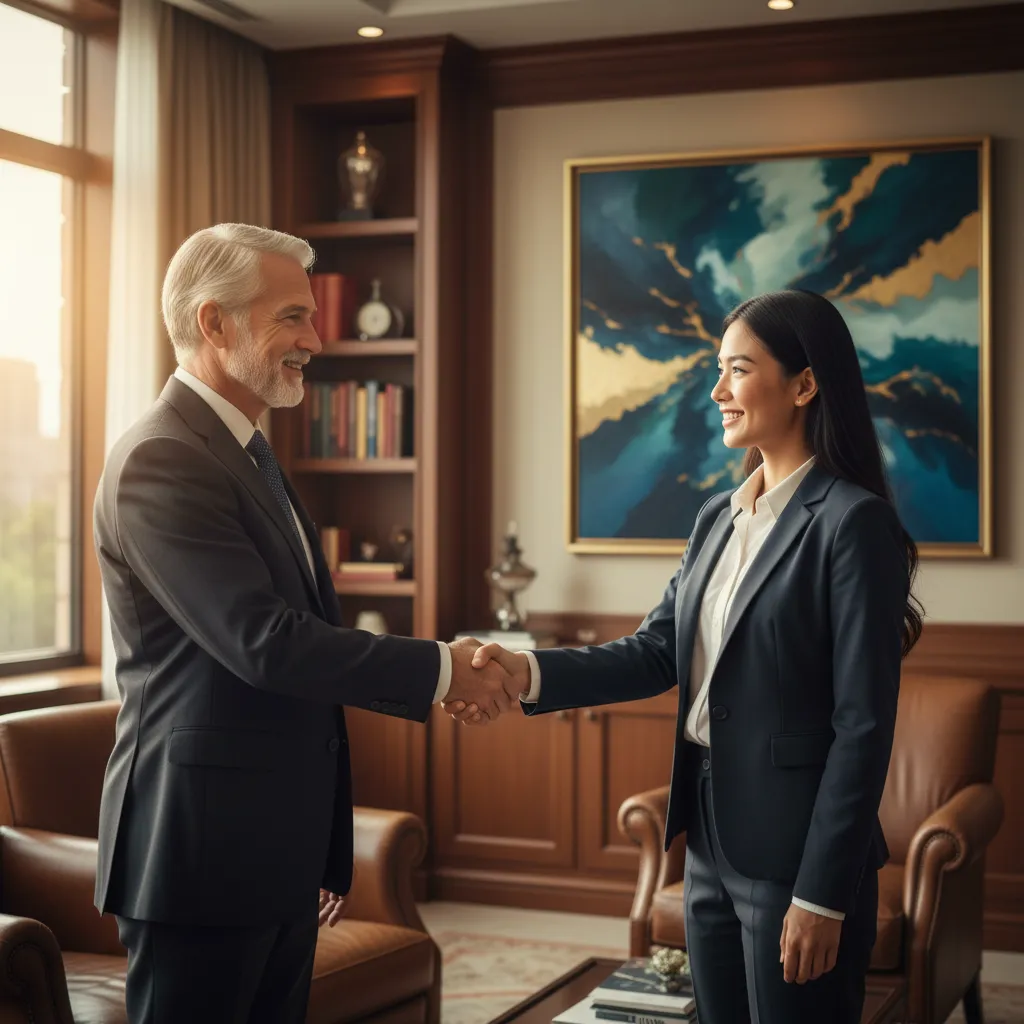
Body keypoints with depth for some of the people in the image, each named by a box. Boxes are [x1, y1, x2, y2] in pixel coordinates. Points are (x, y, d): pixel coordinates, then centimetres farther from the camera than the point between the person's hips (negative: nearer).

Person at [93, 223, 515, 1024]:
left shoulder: (251, 454, 14)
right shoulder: (159, 462, -17)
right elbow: (266, 644, -24)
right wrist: (440, 668, -16)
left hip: (282, 856, 9)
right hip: (203, 854, -9)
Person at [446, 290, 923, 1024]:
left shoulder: (852, 523, -14)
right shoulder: (718, 518, 9)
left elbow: (863, 727, -16)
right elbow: (657, 653, 6)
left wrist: (824, 896, -17)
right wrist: (531, 674, -10)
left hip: (794, 849, -7)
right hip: (711, 836, 7)